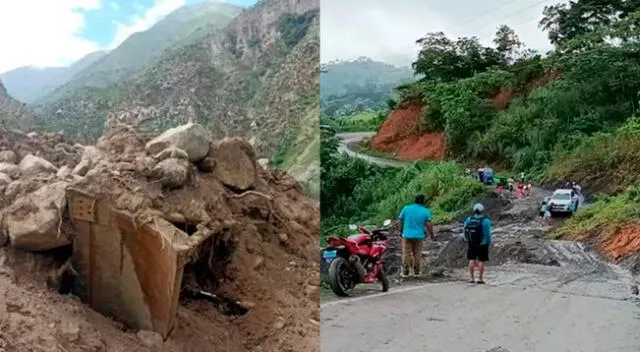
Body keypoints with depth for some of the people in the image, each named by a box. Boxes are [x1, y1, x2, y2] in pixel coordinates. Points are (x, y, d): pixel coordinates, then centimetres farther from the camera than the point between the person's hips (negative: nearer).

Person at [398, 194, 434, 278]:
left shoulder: (406, 208, -1)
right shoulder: (426, 211, -4)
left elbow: (401, 221, 3)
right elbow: (428, 224, -10)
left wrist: (401, 231, 17)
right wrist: (431, 235, 2)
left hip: (407, 235, 0)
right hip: (419, 236, 0)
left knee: (406, 254, 6)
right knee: (417, 254, 11)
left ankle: (405, 272, 8)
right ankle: (416, 272, 17)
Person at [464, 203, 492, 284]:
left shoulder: (468, 220, -2)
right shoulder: (485, 221, -13)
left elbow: (465, 232, 3)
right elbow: (488, 234, -10)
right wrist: (489, 243, 5)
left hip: (471, 244, 3)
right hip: (482, 244, -3)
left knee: (472, 260, 10)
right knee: (481, 261, 4)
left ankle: (472, 278, 11)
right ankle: (480, 279, 7)